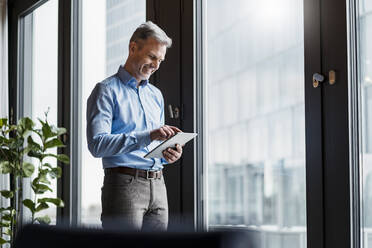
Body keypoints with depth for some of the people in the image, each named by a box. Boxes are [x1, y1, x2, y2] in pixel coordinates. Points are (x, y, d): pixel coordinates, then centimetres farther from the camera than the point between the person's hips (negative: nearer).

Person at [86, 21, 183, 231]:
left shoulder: (156, 94, 21)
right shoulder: (107, 90, -3)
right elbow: (97, 144, -16)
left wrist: (169, 154, 2)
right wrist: (147, 136, -23)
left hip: (158, 185, 7)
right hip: (124, 184, -7)